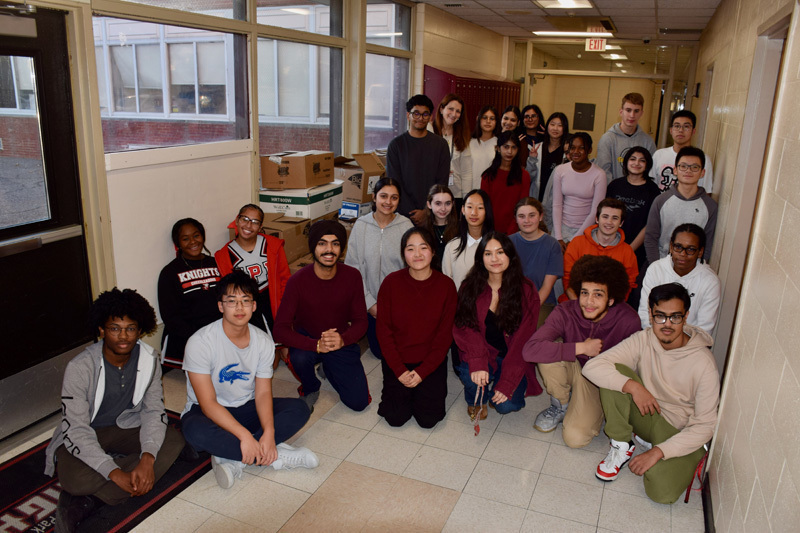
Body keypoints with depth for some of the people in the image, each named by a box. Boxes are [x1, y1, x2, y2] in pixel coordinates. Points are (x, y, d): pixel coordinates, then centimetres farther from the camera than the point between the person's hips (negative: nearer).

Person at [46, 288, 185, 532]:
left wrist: (147, 458, -27)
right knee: (75, 479, -36)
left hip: (125, 428, 5)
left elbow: (153, 410, -10)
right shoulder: (80, 367, -23)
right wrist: (116, 474, -34)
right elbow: (76, 430, -25)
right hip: (82, 437, -4)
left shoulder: (149, 359, -11)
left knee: (174, 441, -23)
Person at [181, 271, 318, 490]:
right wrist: (244, 435, -33)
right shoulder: (200, 343, -21)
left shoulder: (263, 342, -6)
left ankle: (232, 459, -25)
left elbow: (263, 393, -9)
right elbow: (208, 403, -23)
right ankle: (277, 456, -26)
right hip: (208, 413, -4)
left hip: (246, 409, 4)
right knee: (196, 430, -39)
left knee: (300, 409, -17)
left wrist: (269, 433, -28)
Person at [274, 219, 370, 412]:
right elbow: (281, 329, -23)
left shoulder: (352, 276, -13)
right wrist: (317, 345, -38)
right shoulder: (298, 280, -20)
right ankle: (310, 388, 1)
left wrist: (343, 339, -30)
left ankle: (329, 368, 23)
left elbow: (360, 321, -7)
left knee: (359, 402, -8)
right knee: (299, 358, -37)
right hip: (308, 340, -2)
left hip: (342, 341, 2)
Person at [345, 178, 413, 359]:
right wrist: (369, 302, -10)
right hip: (371, 301, 1)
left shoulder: (406, 226, -10)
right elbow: (352, 267, -6)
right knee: (379, 351, 13)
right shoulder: (361, 225, -7)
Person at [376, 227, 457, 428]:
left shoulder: (446, 285, -10)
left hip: (432, 360, 0)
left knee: (428, 418, -8)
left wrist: (422, 372, -12)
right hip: (397, 360, 0)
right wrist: (400, 371, -13)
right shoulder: (391, 282, -11)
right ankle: (397, 388, 23)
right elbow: (384, 330, -7)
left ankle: (432, 386, 22)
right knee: (396, 417, -8)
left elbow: (445, 334, -6)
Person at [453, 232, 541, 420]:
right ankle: (476, 401, 8)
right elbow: (465, 329, -9)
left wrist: (507, 382, -18)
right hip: (482, 353, 1)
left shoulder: (526, 290, -9)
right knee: (471, 378, -30)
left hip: (511, 356, 0)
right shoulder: (470, 288, -4)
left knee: (507, 405, -20)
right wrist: (477, 363, -28)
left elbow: (523, 339, -11)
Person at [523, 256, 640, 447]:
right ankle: (561, 406, -3)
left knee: (575, 438, -21)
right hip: (573, 370, 2)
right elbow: (529, 350, -37)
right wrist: (581, 348, -35)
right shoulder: (565, 312, -23)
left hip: (602, 380, -1)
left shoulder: (628, 321, -24)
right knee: (548, 351, -31)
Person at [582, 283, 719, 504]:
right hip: (647, 414, 2)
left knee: (662, 492, -27)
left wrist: (657, 452, -24)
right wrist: (633, 386, -33)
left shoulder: (703, 363, -19)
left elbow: (705, 425, -17)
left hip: (680, 431, -2)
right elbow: (592, 367, -20)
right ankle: (621, 445, -9)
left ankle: (652, 446, 6)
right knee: (614, 373, -24)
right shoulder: (643, 340, -12)